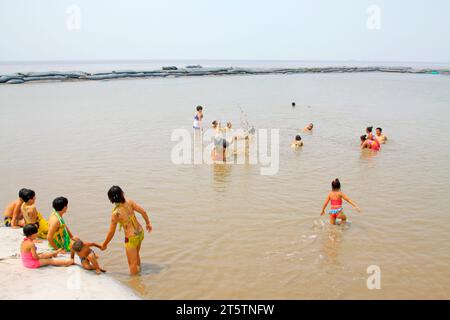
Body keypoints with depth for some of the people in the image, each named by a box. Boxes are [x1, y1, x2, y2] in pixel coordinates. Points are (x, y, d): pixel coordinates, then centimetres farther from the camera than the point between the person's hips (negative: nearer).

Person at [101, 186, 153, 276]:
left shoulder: (115, 214, -22)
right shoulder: (129, 202, -12)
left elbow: (111, 232, -14)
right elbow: (143, 211, -7)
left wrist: (104, 244, 2)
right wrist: (148, 223, 10)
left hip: (131, 238, -7)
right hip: (140, 232, 7)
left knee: (132, 264, 12)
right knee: (136, 255, 32)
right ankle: (138, 273, 53)